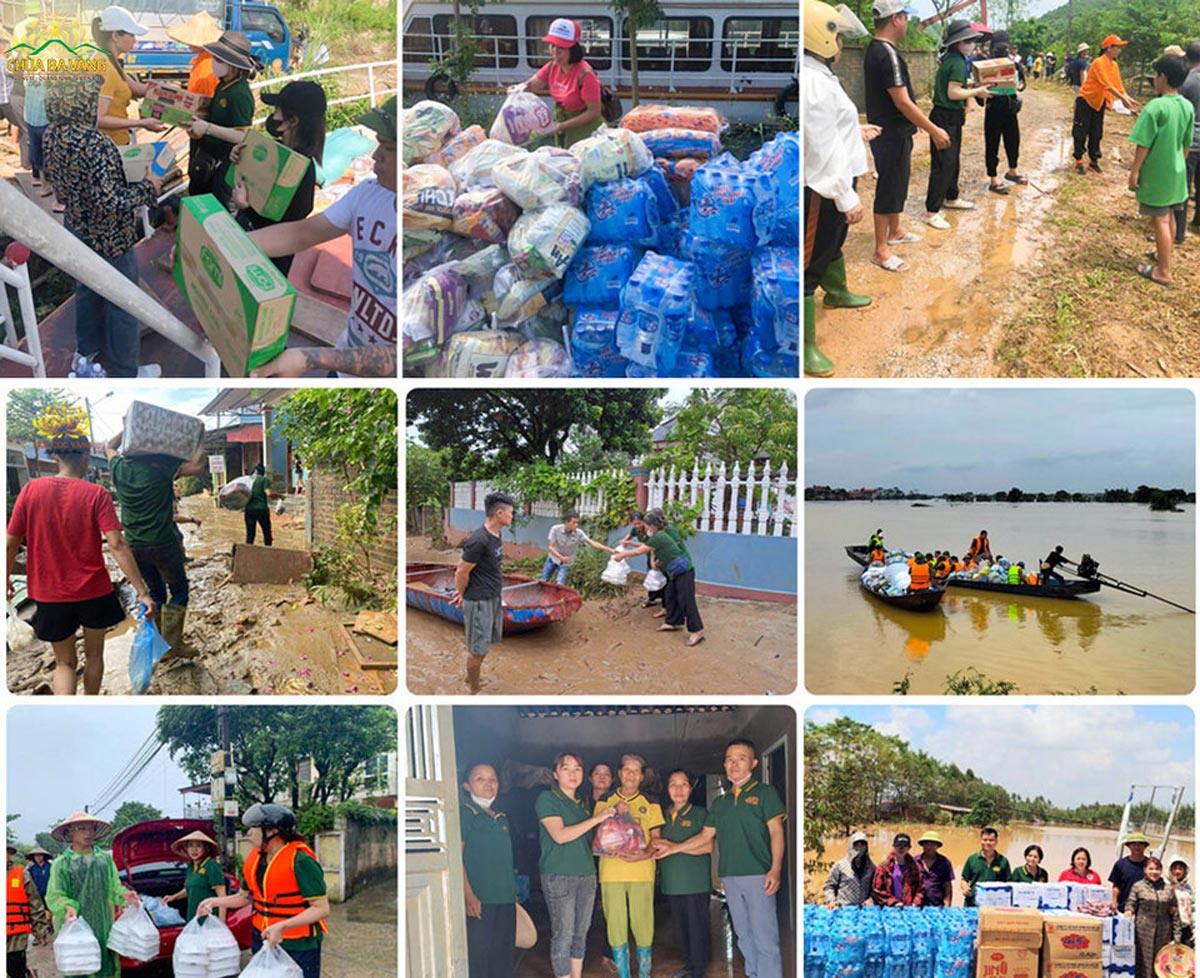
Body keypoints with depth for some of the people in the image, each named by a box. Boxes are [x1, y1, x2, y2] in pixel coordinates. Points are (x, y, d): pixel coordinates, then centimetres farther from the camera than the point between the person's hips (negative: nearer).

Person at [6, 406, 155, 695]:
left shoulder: (31, 490, -7)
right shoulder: (96, 494, -12)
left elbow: (11, 543, -3)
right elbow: (117, 545, -19)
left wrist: (6, 580, 14)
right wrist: (142, 592, -17)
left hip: (51, 595, 1)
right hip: (94, 592, -1)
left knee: (64, 662, 13)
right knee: (94, 655, 21)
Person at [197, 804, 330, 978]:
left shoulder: (300, 860, -18)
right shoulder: (255, 859, 5)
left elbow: (321, 908, -20)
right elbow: (245, 896, 20)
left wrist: (282, 927, -28)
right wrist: (216, 902, 4)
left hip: (298, 946, -7)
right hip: (262, 939, 7)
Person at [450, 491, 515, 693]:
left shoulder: (496, 536, 5)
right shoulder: (479, 540, -25)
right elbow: (462, 572, -17)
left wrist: (461, 593, 13)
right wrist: (462, 595, 1)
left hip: (494, 598, 9)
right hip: (479, 602, -9)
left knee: (485, 643, 22)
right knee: (477, 648, 4)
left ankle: (471, 678, 40)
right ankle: (475, 690, 18)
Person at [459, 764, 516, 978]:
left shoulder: (501, 818, 18)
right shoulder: (464, 813, -4)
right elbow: (455, 856, -11)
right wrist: (468, 894, -20)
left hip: (506, 899, 7)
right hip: (478, 900, -7)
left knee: (504, 957, 10)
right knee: (477, 957, -9)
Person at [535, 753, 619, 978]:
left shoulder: (582, 803, 17)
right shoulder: (547, 799, -5)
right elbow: (560, 835, -17)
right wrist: (596, 819, -16)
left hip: (586, 873, 7)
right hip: (559, 875, -7)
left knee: (581, 933, 10)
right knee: (563, 935, -5)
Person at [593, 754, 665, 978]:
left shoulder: (650, 804, 12)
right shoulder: (604, 802, 12)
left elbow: (656, 837, 8)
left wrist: (646, 854, -13)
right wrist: (614, 813, -7)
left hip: (642, 871, 0)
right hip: (611, 871, 1)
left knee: (643, 926, -3)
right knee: (615, 927, 1)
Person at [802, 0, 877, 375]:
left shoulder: (819, 75, 8)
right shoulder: (813, 83, -26)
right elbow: (824, 147, -29)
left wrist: (856, 131, 26)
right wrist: (848, 197, -26)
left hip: (833, 182, 11)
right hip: (823, 188, -11)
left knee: (833, 242, 33)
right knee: (812, 260, -6)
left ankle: (837, 292, 59)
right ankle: (805, 344, -1)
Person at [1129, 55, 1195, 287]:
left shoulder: (1155, 107, -21)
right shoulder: (1188, 107, 1)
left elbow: (1143, 145, -19)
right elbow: (1187, 143, 10)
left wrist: (1135, 171, -10)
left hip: (1156, 174, -7)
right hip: (1177, 172, 7)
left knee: (1161, 220, -1)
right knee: (1170, 217, 20)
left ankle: (1163, 271, 5)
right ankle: (1164, 255, 37)